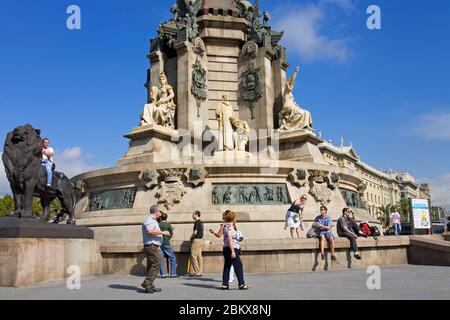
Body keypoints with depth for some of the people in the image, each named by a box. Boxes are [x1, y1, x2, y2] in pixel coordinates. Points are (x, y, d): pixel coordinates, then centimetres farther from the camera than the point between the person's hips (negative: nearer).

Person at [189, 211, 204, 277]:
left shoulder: (197, 222, -14)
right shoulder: (201, 222, 15)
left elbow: (195, 232, -19)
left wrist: (191, 238, -3)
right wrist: (193, 237, 16)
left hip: (196, 240, -9)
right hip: (200, 239, 9)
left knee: (193, 257, -4)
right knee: (199, 256, 10)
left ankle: (196, 272, -3)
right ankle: (200, 272, 12)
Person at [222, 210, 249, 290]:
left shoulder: (226, 227, 15)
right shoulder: (229, 227, -15)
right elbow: (230, 240, -21)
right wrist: (233, 251, -23)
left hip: (226, 249, 10)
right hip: (231, 249, -10)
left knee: (227, 266, 9)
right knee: (238, 266, -3)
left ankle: (225, 284, 10)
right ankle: (241, 284, 1)